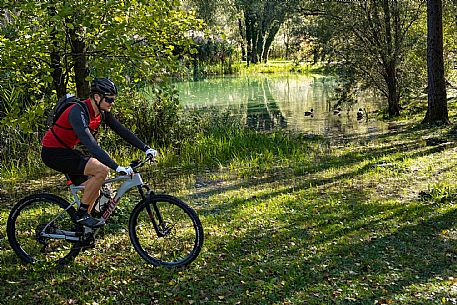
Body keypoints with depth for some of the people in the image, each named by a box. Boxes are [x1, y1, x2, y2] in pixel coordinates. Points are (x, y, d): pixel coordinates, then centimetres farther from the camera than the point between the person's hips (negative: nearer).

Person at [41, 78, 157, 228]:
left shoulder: (102, 112, -2)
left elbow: (122, 131, 3)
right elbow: (91, 145, -39)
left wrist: (146, 148, -5)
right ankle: (82, 214, -10)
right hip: (53, 152, -9)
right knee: (101, 170, -24)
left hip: (67, 150, 9)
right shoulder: (78, 112, -29)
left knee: (93, 191, 8)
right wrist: (117, 167, -45)